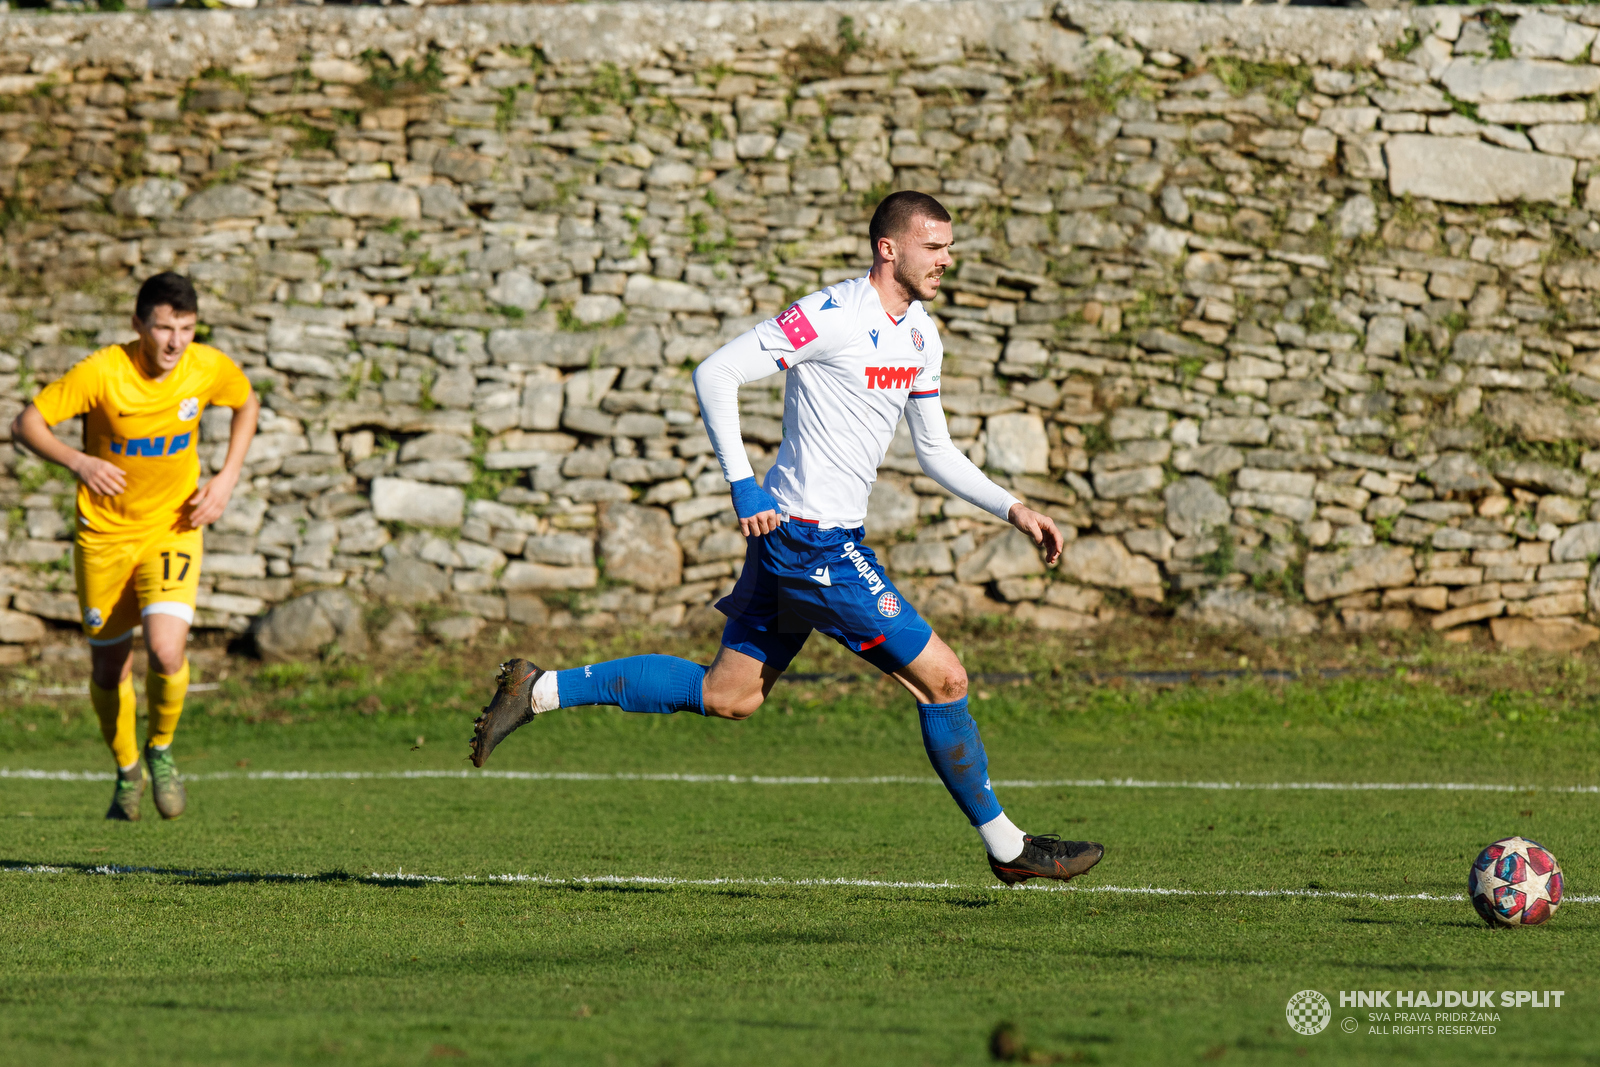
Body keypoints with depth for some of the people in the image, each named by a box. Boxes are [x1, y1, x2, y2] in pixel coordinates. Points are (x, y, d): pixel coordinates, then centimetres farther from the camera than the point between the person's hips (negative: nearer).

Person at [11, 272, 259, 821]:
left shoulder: (210, 368, -11)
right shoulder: (101, 372, -20)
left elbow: (247, 404, 12)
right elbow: (25, 424, -15)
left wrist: (227, 477, -1)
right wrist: (79, 462, -32)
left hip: (173, 527, 0)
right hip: (104, 533, 0)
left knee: (167, 652, -21)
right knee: (108, 669, 7)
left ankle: (161, 750, 8)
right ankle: (127, 771, 35)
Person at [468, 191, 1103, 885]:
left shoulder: (921, 336, 12)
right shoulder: (834, 315, -16)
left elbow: (936, 451, 21)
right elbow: (717, 373, -17)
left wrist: (1013, 510, 11)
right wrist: (743, 484, -21)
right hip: (812, 537, -10)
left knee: (727, 696, 14)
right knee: (942, 679, -7)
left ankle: (538, 691, 19)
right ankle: (1007, 848, 5)